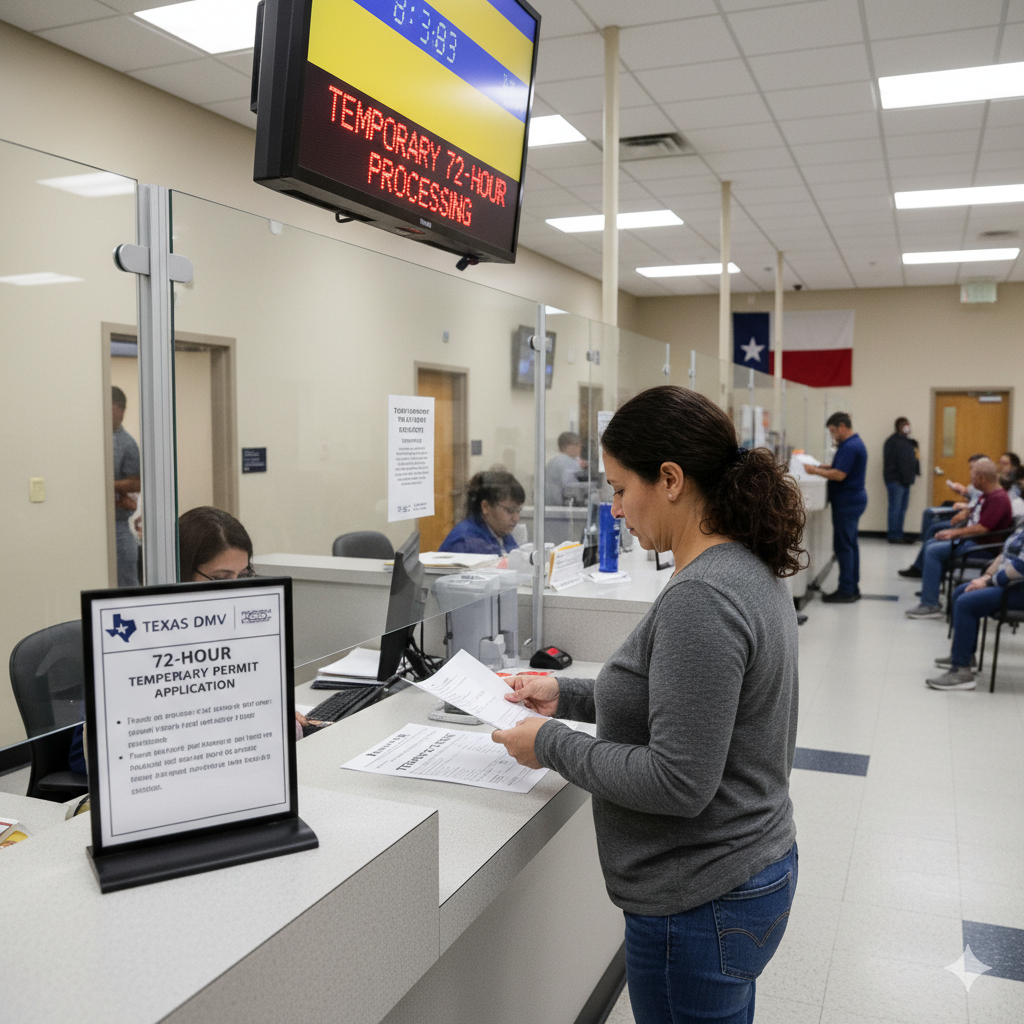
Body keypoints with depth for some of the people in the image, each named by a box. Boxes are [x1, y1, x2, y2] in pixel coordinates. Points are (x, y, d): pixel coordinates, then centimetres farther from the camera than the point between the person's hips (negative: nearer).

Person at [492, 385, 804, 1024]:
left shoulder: (700, 599, -28)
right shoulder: (749, 569, 4)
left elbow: (679, 783, -28)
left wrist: (552, 744, -17)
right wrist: (568, 695, 10)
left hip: (701, 905, -9)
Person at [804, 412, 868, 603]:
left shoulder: (850, 447, -18)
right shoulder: (855, 444, 15)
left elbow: (839, 475, -23)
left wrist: (816, 471, -14)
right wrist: (823, 467, 12)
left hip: (847, 501, -11)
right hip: (854, 499, 11)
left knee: (843, 545, -7)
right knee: (850, 544, 14)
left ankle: (846, 590, -4)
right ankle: (853, 588, 19)